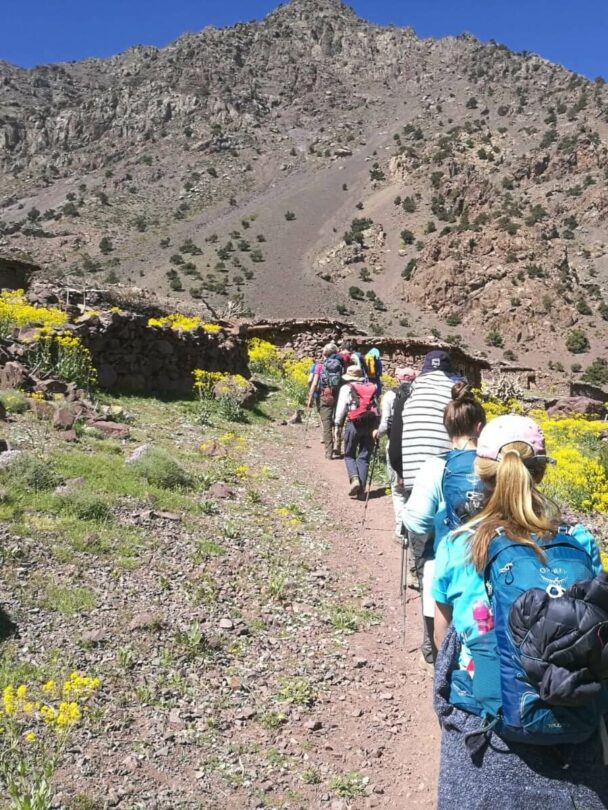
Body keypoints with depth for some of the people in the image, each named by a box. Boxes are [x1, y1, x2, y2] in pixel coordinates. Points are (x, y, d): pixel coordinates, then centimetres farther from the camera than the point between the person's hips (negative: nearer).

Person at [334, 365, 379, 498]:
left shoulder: (346, 388, 3)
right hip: (370, 424, 3)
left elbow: (341, 408, -2)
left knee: (349, 455, 11)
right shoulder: (371, 387, 15)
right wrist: (376, 427, 12)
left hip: (354, 424, -3)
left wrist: (338, 424, 9)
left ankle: (354, 478, -13)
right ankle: (361, 488, 6)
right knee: (364, 457, 9)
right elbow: (377, 408, 9)